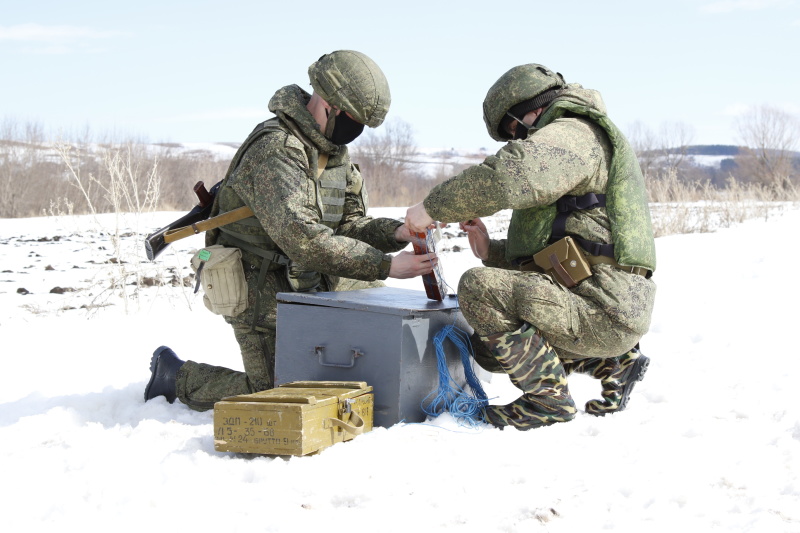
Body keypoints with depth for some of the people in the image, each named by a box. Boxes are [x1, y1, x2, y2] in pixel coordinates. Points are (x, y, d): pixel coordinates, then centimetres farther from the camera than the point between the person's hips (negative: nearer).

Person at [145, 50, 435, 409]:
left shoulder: (335, 152, 6)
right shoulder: (275, 150, -25)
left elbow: (349, 224, 5)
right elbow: (301, 238, -35)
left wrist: (397, 233, -15)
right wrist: (385, 265, -35)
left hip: (313, 283, 9)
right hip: (265, 288, -9)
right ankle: (176, 376, 12)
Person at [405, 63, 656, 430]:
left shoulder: (571, 134, -5)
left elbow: (508, 176, -26)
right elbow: (549, 256, 28)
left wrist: (431, 208, -14)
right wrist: (492, 251, 13)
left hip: (601, 311, -11)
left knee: (479, 289, -23)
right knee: (489, 345, 22)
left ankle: (548, 399, -11)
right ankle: (614, 362, 17)